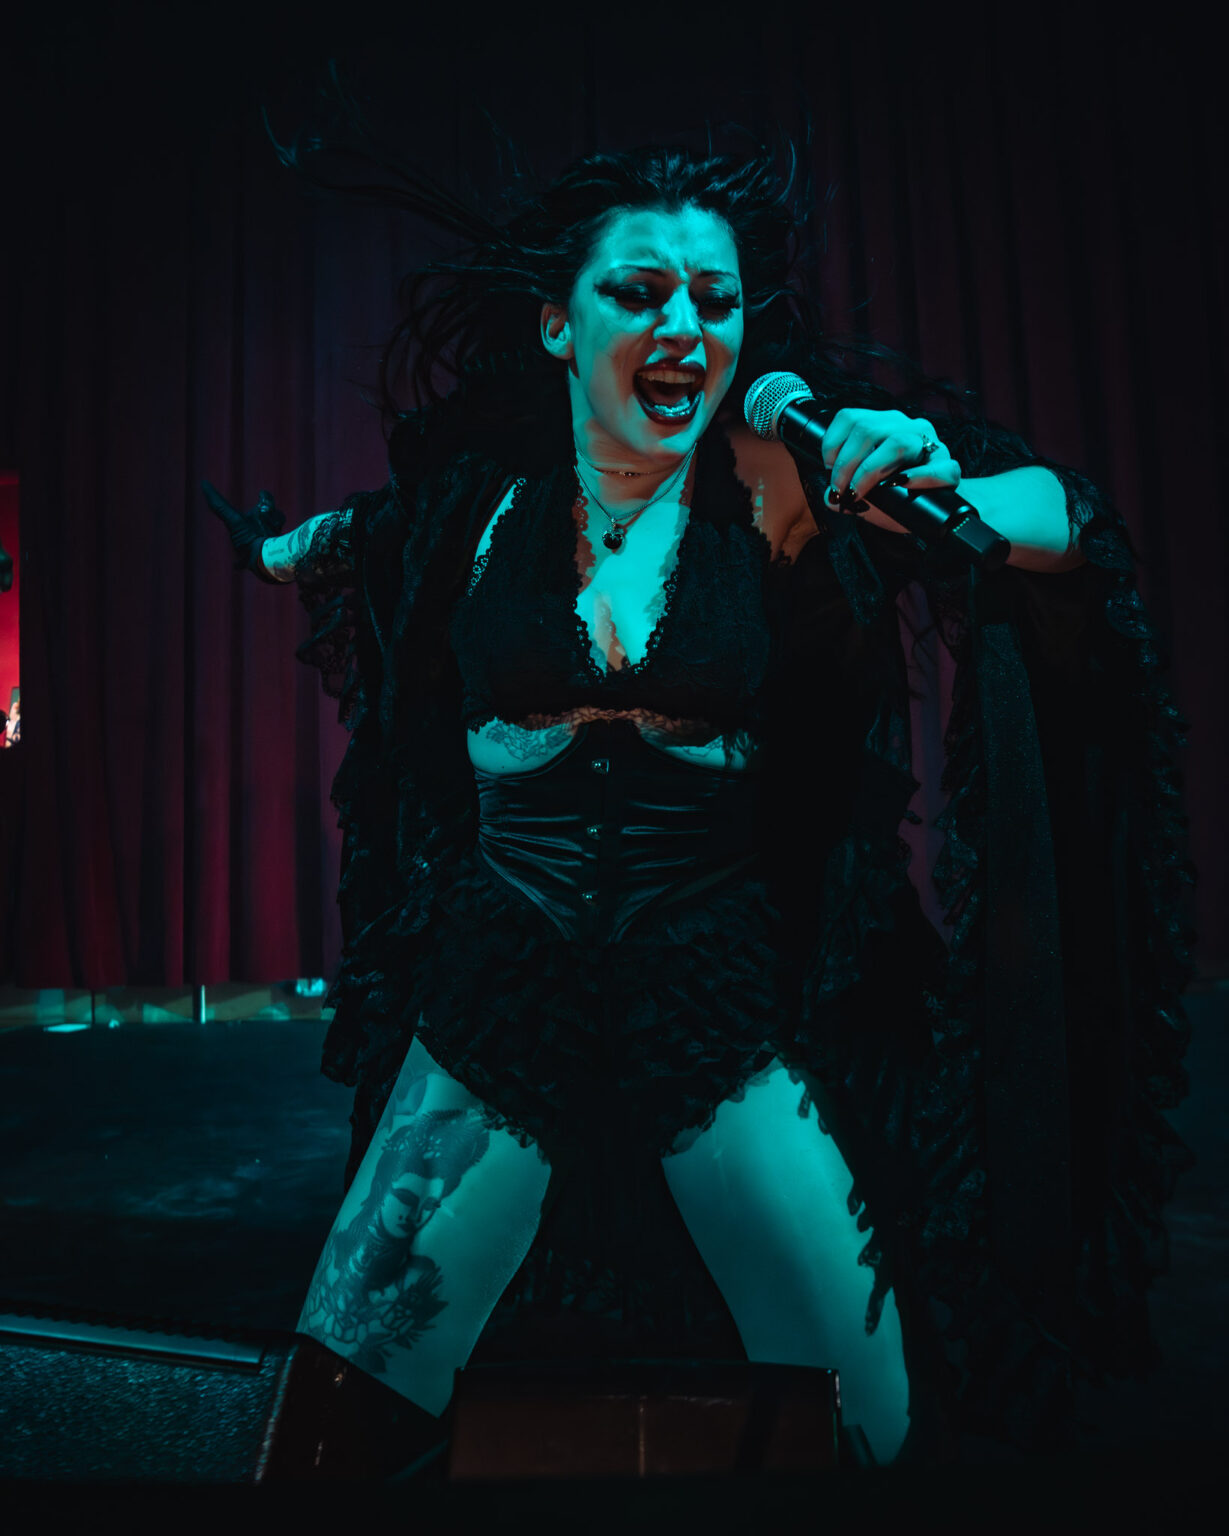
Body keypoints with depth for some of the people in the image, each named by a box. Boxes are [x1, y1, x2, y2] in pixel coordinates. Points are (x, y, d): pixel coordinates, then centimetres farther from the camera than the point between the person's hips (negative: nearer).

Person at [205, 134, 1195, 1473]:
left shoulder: (775, 496, -6)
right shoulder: (480, 500, -1)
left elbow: (1065, 524, -6)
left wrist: (940, 501, -24)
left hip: (719, 1003, 0)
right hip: (500, 1002, 1)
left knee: (880, 1409, 7)